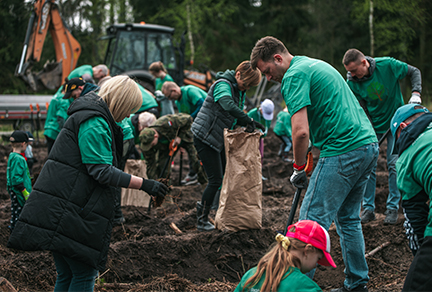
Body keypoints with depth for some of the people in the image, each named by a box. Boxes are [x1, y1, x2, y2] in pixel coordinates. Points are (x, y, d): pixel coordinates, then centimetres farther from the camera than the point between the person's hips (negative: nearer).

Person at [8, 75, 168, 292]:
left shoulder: (92, 117, 20)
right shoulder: (95, 123, -14)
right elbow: (101, 171, -19)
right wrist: (143, 184, -19)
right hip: (67, 215, -10)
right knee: (84, 274, -5)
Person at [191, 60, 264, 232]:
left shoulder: (240, 91, 12)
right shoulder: (223, 85, -19)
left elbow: (236, 116, 10)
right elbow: (229, 106, -39)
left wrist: (248, 125, -10)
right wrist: (249, 121, -35)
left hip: (219, 139, 10)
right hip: (205, 138, -10)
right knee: (215, 180, -9)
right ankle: (202, 220, -1)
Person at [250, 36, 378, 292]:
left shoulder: (294, 75, -9)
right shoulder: (317, 64, 21)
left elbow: (301, 131, -20)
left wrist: (298, 168, -5)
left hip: (343, 152, -10)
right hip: (369, 144, 10)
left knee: (312, 221, -6)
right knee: (348, 218, 18)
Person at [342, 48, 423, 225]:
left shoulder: (387, 65, -20)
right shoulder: (352, 82, -15)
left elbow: (414, 72, -7)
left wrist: (416, 93, -20)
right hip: (372, 125, 2)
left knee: (394, 165, -5)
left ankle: (393, 208, 6)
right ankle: (368, 208, 6)